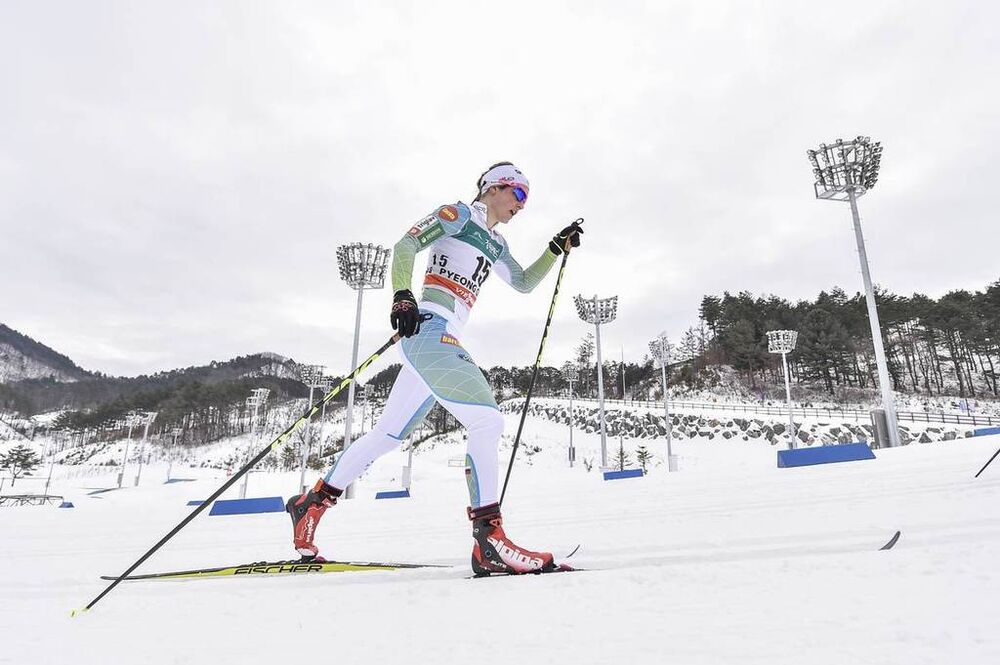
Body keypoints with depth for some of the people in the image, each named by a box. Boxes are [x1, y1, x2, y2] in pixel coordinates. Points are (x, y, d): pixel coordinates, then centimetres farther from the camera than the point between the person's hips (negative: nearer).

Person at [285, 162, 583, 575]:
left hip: (442, 342, 9)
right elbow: (406, 245, -7)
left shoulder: (495, 244, 26)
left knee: (388, 435, 13)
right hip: (429, 329, -9)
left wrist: (557, 248, 22)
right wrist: (403, 295, -22)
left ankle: (310, 504, 27)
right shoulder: (458, 214, 3)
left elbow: (524, 283, 32)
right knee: (487, 421, -18)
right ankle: (489, 541, -16)